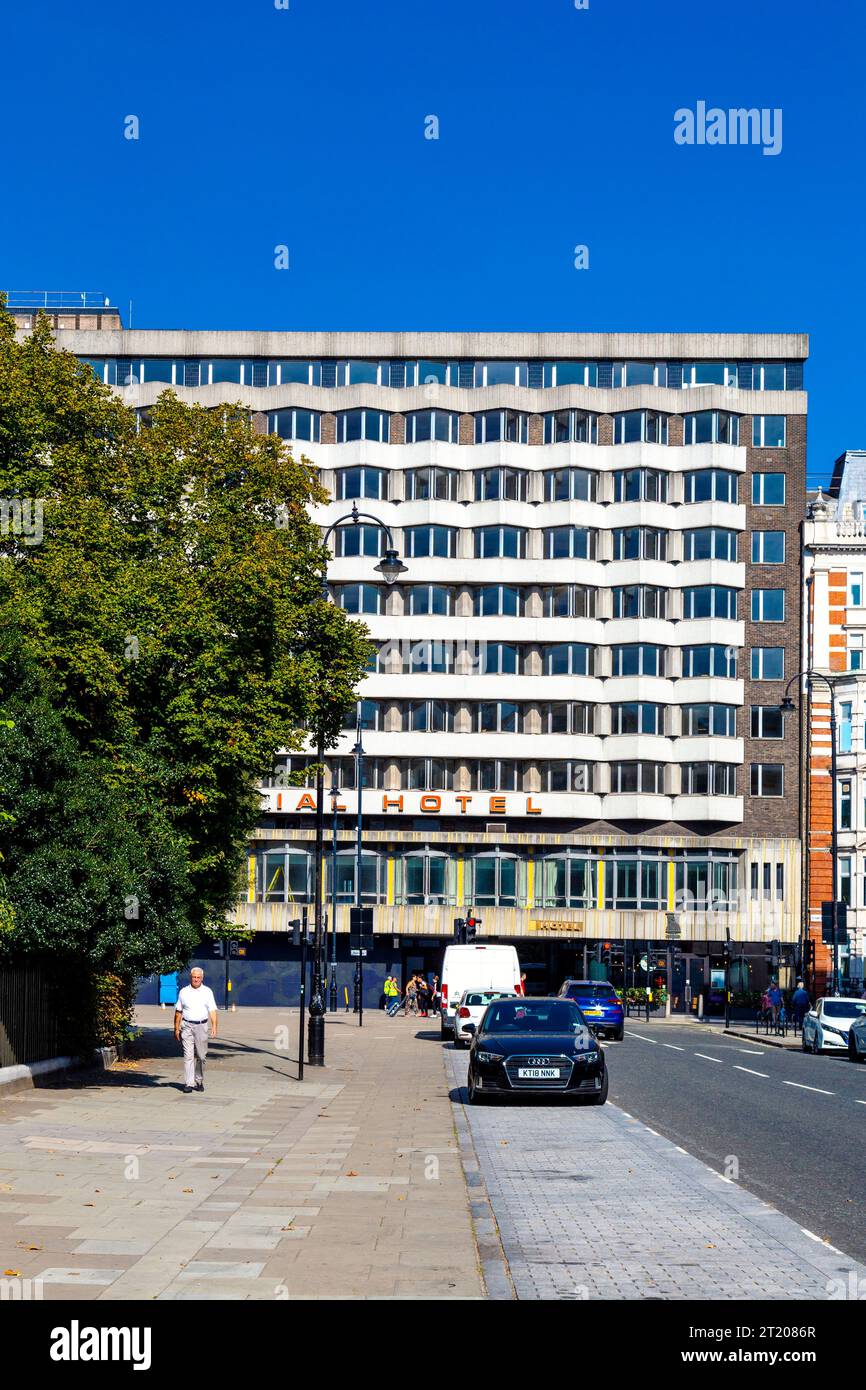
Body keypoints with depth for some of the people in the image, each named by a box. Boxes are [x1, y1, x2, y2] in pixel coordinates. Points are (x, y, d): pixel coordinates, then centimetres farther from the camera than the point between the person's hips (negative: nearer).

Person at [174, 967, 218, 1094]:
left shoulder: (207, 992, 5)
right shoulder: (184, 992, 7)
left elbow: (212, 1010, -1)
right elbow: (178, 1012, 11)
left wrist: (214, 1026, -13)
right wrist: (176, 1029, 8)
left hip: (201, 1026, 0)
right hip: (187, 1026, 0)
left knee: (201, 1056, 5)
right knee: (188, 1055, -6)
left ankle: (199, 1081, 21)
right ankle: (188, 1084, -8)